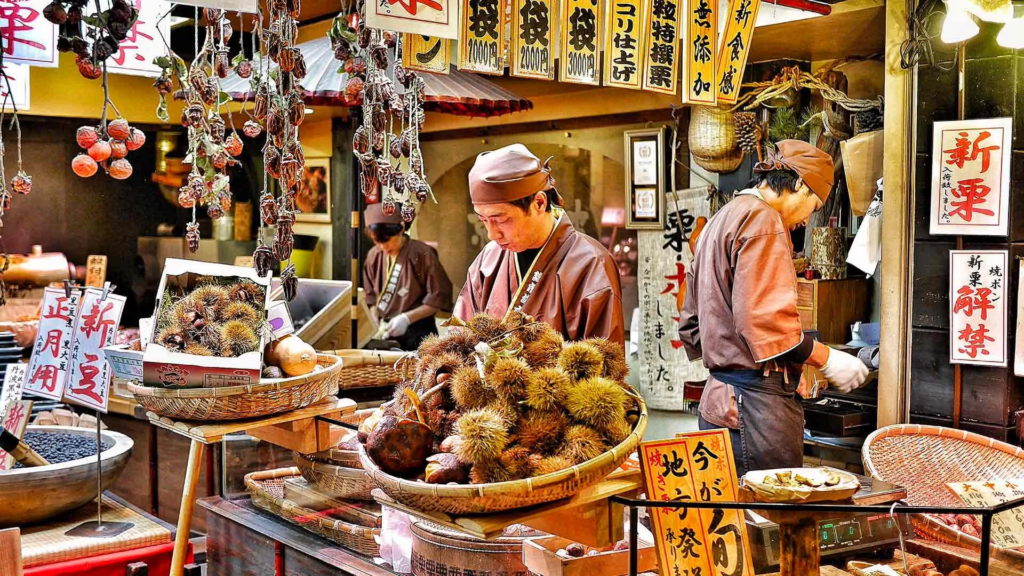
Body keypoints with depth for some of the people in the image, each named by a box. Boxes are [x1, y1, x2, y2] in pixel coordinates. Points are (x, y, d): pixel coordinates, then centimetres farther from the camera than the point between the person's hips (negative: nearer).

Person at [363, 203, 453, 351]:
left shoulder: (422, 254, -12)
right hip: (386, 330, 4)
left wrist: (407, 318, -17)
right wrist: (375, 323, -4)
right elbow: (371, 296, 12)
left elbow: (438, 298, -10)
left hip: (417, 333, -4)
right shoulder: (374, 255, 2)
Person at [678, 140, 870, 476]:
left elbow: (691, 325, 24)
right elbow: (765, 321, -20)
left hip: (717, 398, 10)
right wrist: (827, 360, -7)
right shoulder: (763, 219, -9)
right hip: (754, 406, -10)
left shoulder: (719, 221, 21)